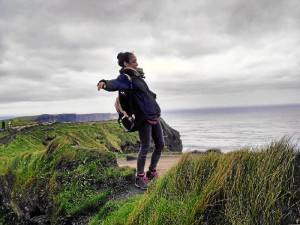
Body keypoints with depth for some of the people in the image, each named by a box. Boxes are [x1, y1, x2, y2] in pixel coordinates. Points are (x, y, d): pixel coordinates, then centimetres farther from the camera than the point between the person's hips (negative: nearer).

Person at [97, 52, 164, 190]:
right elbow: (115, 84, -34)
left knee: (160, 145, 15)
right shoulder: (126, 78, -12)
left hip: (154, 116, 9)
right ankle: (140, 178, 13)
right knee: (145, 148, -4)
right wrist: (105, 83, -54)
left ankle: (152, 171, 31)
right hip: (144, 118, -9)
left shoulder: (136, 76, 15)